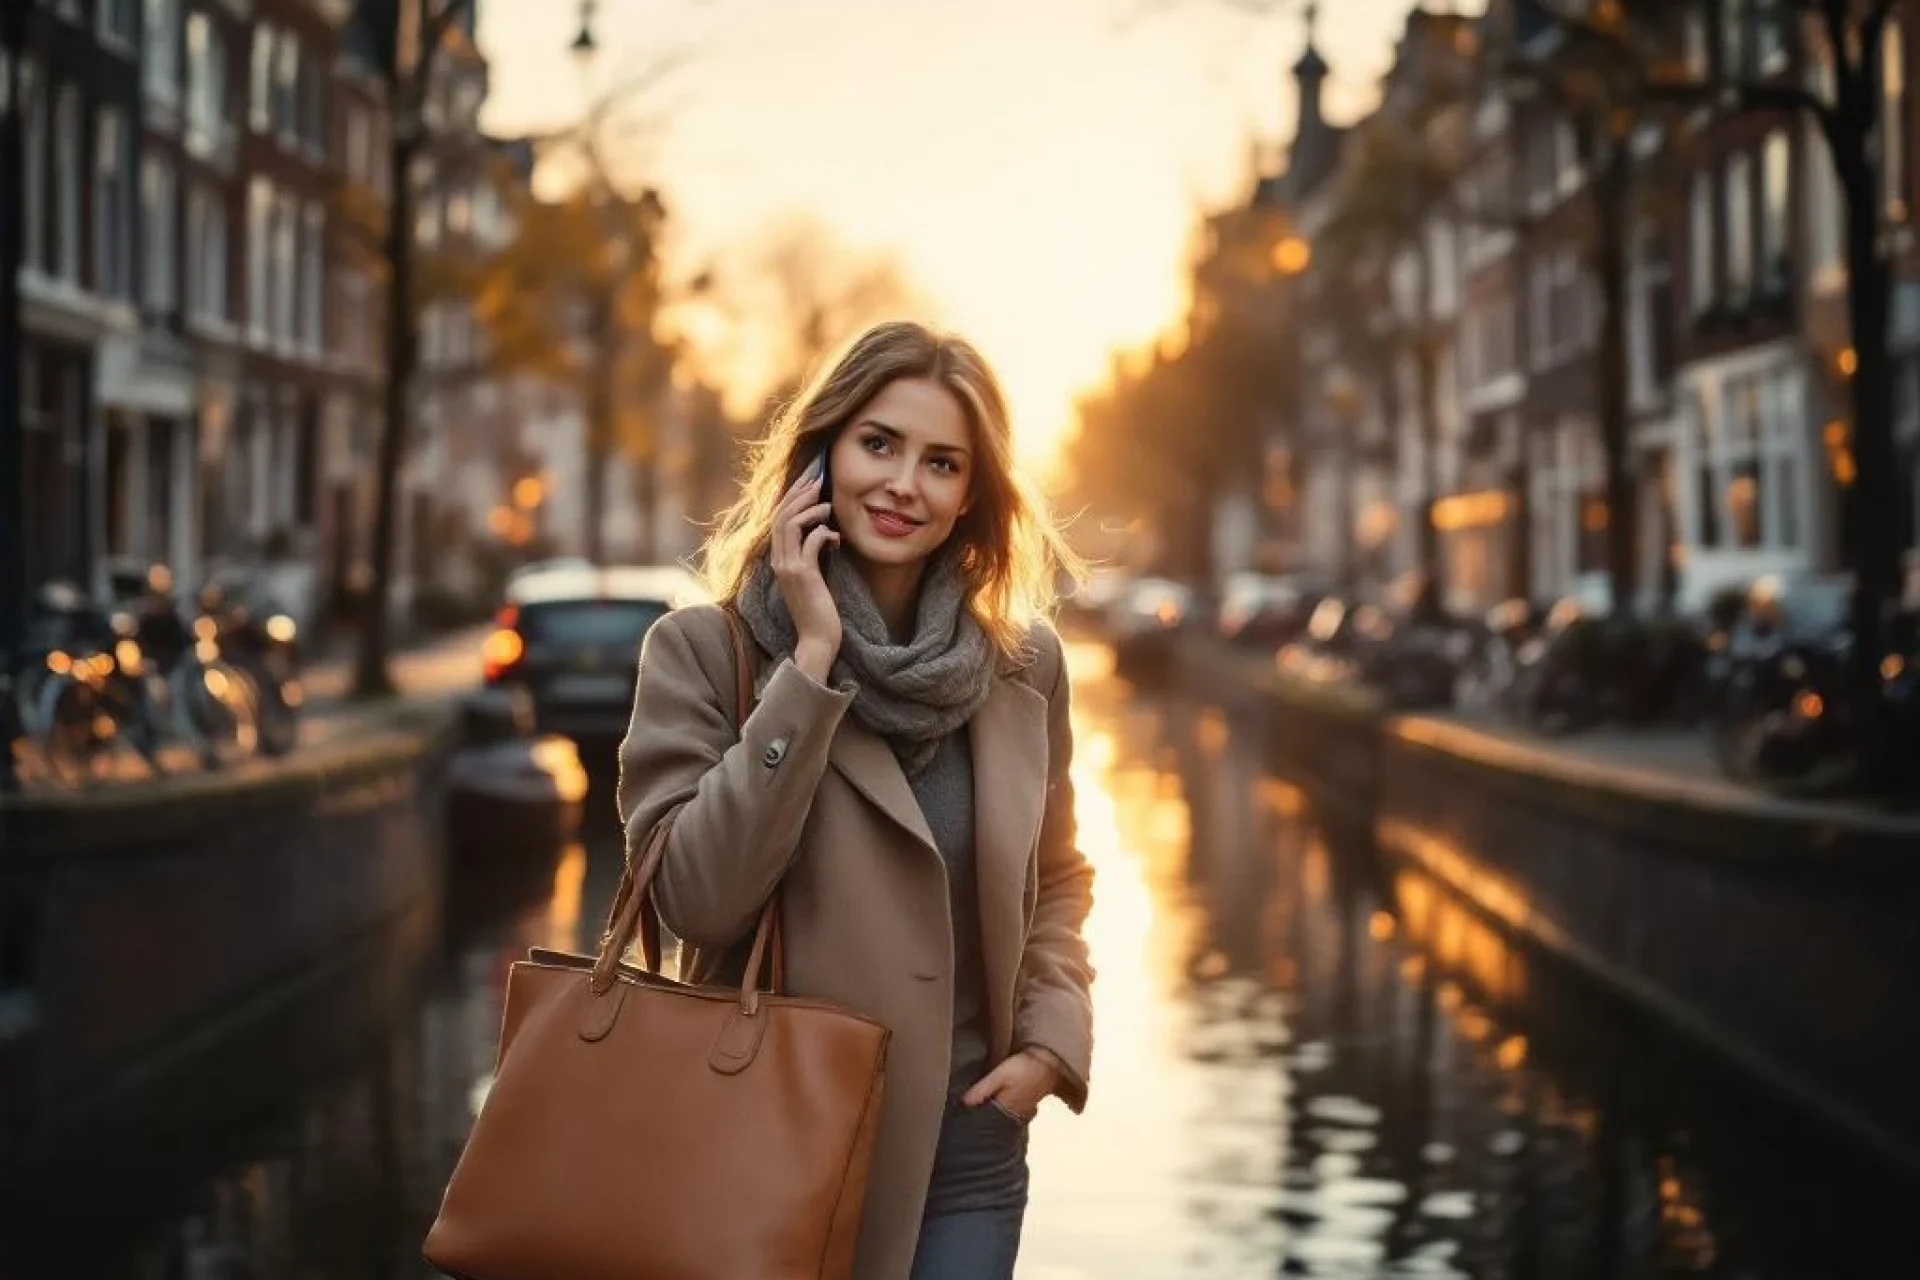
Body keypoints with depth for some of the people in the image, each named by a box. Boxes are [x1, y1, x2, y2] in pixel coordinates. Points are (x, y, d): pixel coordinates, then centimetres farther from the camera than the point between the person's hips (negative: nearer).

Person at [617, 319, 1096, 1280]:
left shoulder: (1025, 664, 2)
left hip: (964, 1145, 3)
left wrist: (1052, 1036, 0)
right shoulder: (703, 649, -7)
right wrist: (811, 662, -19)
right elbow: (697, 896, -19)